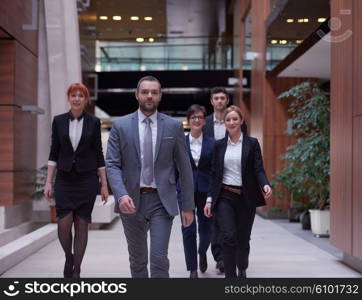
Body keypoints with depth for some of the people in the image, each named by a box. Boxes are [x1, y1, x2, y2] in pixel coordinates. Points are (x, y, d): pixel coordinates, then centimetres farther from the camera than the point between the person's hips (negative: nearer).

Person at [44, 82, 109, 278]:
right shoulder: (59, 121, 4)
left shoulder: (93, 122, 2)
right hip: (64, 179, 1)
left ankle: (77, 269, 14)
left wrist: (104, 184, 1)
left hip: (87, 179, 0)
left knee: (82, 225, 2)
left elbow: (98, 154, 4)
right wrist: (48, 182, 0)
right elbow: (54, 153, 5)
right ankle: (68, 258, 21)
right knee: (64, 225, -7)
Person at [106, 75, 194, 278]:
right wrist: (121, 195, -22)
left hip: (162, 200, -1)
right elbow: (112, 165, -5)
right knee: (138, 260, 14)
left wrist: (189, 206, 2)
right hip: (132, 201, 1)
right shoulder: (121, 126, 1)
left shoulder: (174, 126, 2)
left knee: (159, 259, -9)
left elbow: (184, 168, 3)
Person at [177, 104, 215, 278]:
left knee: (206, 229, 7)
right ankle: (193, 269, 7)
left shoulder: (212, 144, 2)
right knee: (188, 230, -3)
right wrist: (173, 191, 1)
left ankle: (202, 253, 40)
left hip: (205, 191, 1)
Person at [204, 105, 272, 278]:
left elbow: (258, 170, -3)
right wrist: (210, 199, 6)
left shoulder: (252, 144, 3)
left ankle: (242, 270, 36)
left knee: (243, 239, 8)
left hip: (246, 198, 0)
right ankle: (230, 276, -4)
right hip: (224, 197, 0)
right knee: (229, 238, -14)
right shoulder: (219, 145, 8)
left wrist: (265, 185, -24)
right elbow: (215, 174, 10)